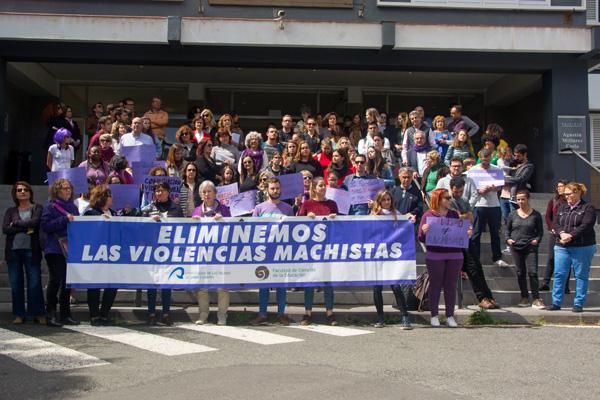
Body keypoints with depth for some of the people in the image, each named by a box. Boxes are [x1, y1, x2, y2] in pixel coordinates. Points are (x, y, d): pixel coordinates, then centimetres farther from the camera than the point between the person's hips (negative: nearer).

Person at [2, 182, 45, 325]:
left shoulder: (37, 208, 7)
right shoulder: (10, 211, 13)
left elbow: (35, 222, -13)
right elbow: (5, 229, -2)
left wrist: (16, 224, -5)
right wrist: (25, 228, -10)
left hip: (31, 250, -3)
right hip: (13, 251, 3)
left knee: (35, 283, -4)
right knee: (15, 284, 4)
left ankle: (38, 314, 3)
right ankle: (19, 314, 12)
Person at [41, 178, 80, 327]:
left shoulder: (72, 206, 14)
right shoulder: (50, 207, -3)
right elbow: (45, 226, -13)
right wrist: (65, 219, -18)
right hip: (55, 250, -6)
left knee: (68, 281, 8)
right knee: (55, 281, -5)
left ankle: (65, 315, 15)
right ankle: (51, 314, 4)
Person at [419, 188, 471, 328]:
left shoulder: (454, 214, 11)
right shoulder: (428, 215, -2)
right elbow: (421, 238, -3)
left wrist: (468, 233, -5)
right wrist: (424, 231, -24)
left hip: (454, 255, 4)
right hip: (435, 256, -3)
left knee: (451, 285, 7)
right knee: (435, 285, 5)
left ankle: (450, 315, 15)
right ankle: (434, 316, 14)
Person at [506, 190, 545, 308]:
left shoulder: (536, 215, 2)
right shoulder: (513, 215, 7)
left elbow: (540, 231, 8)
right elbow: (507, 229, 17)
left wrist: (537, 240, -9)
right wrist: (508, 239, 0)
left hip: (531, 247, -2)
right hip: (516, 247, 3)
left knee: (532, 272, -11)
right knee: (520, 273, 8)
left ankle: (536, 299, -5)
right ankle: (524, 298, 18)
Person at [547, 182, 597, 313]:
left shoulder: (588, 208, -2)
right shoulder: (563, 208, 15)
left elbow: (586, 226, -14)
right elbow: (556, 223, 6)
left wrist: (571, 236, -23)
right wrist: (562, 233, -15)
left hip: (582, 247, -5)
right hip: (562, 247, 5)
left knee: (581, 276, 2)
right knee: (559, 274, 1)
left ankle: (578, 304, 9)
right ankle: (556, 303, 7)